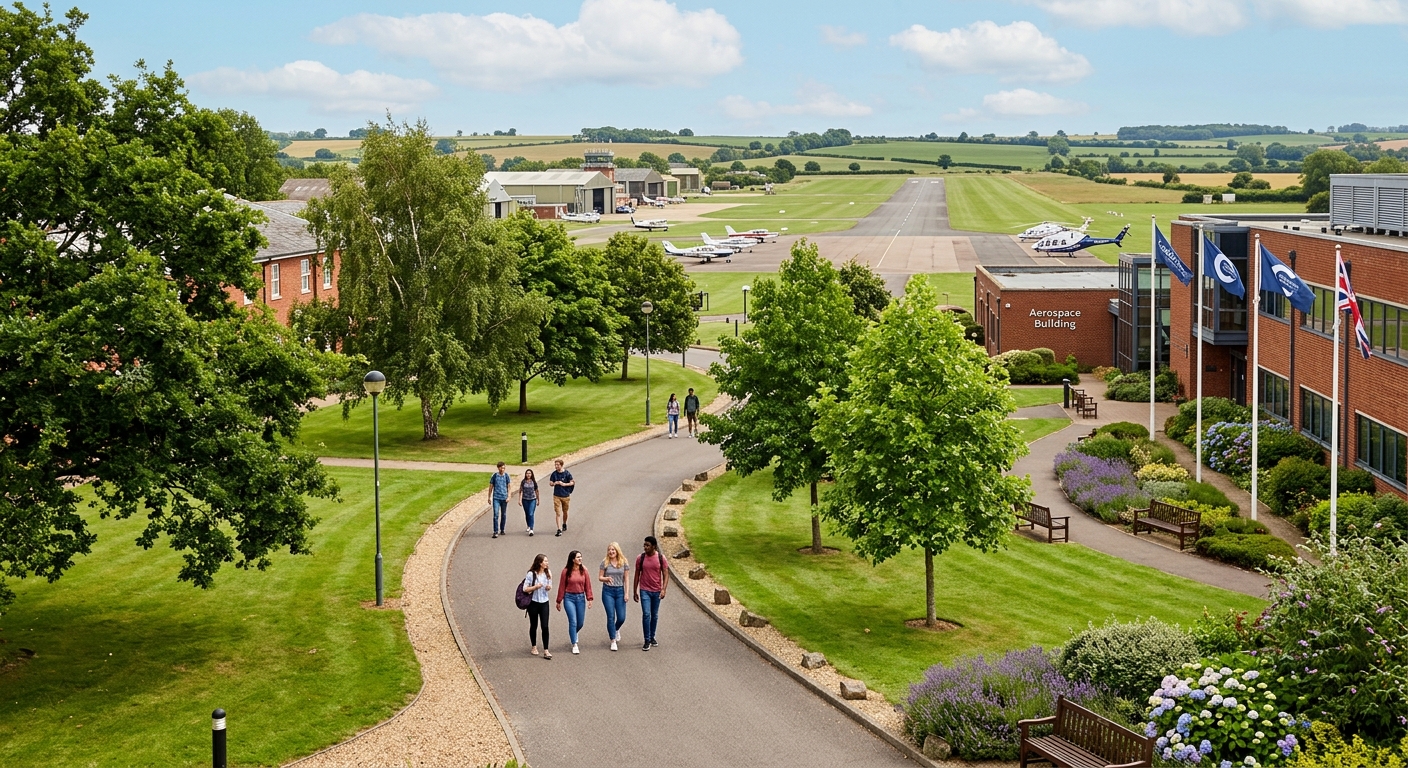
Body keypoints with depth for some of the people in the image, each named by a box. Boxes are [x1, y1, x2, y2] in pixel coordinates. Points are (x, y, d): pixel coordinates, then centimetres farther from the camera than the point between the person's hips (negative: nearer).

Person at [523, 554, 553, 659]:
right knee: (533, 626, 10)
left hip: (544, 603, 3)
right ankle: (534, 647, 28)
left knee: (545, 627, -5)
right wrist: (535, 587, -23)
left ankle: (546, 651, -5)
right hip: (533, 603, -3)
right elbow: (525, 589, -10)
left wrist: (549, 587, -8)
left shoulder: (548, 573, 3)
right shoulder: (531, 574, -12)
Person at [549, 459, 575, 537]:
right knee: (558, 513, -8)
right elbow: (550, 483, 4)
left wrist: (564, 484, -20)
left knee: (565, 512, 16)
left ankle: (564, 524, 42)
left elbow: (572, 483, -5)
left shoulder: (567, 473, -7)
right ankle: (559, 529, -11)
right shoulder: (554, 474, -1)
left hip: (566, 496, 0)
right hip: (557, 496, 0)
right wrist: (554, 483, -18)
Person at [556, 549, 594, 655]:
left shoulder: (583, 570, 0)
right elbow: (562, 586, -1)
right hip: (569, 597, -3)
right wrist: (559, 601, 2)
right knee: (573, 621, -9)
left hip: (581, 597, 3)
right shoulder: (566, 571, -6)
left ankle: (573, 633, 43)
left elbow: (587, 585, 2)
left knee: (580, 622, 9)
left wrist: (589, 598, -2)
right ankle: (574, 645, -1)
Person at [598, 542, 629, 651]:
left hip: (620, 590, 1)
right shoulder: (605, 563, -1)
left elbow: (626, 579, 4)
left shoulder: (623, 562, 1)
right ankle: (613, 641, 3)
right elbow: (600, 577, 3)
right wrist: (606, 578, -20)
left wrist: (626, 593, -1)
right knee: (611, 617, -5)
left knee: (621, 618, 1)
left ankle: (616, 629, 36)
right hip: (608, 591, -1)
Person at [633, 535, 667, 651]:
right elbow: (637, 575, 4)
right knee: (646, 614, -12)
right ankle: (647, 641, -9)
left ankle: (652, 638, 26)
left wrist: (663, 589, -12)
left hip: (656, 591, 1)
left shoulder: (661, 558, -4)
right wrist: (634, 591, 5)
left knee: (655, 616, 11)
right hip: (644, 590, -1)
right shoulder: (640, 558, -3)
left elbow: (665, 575, -1)